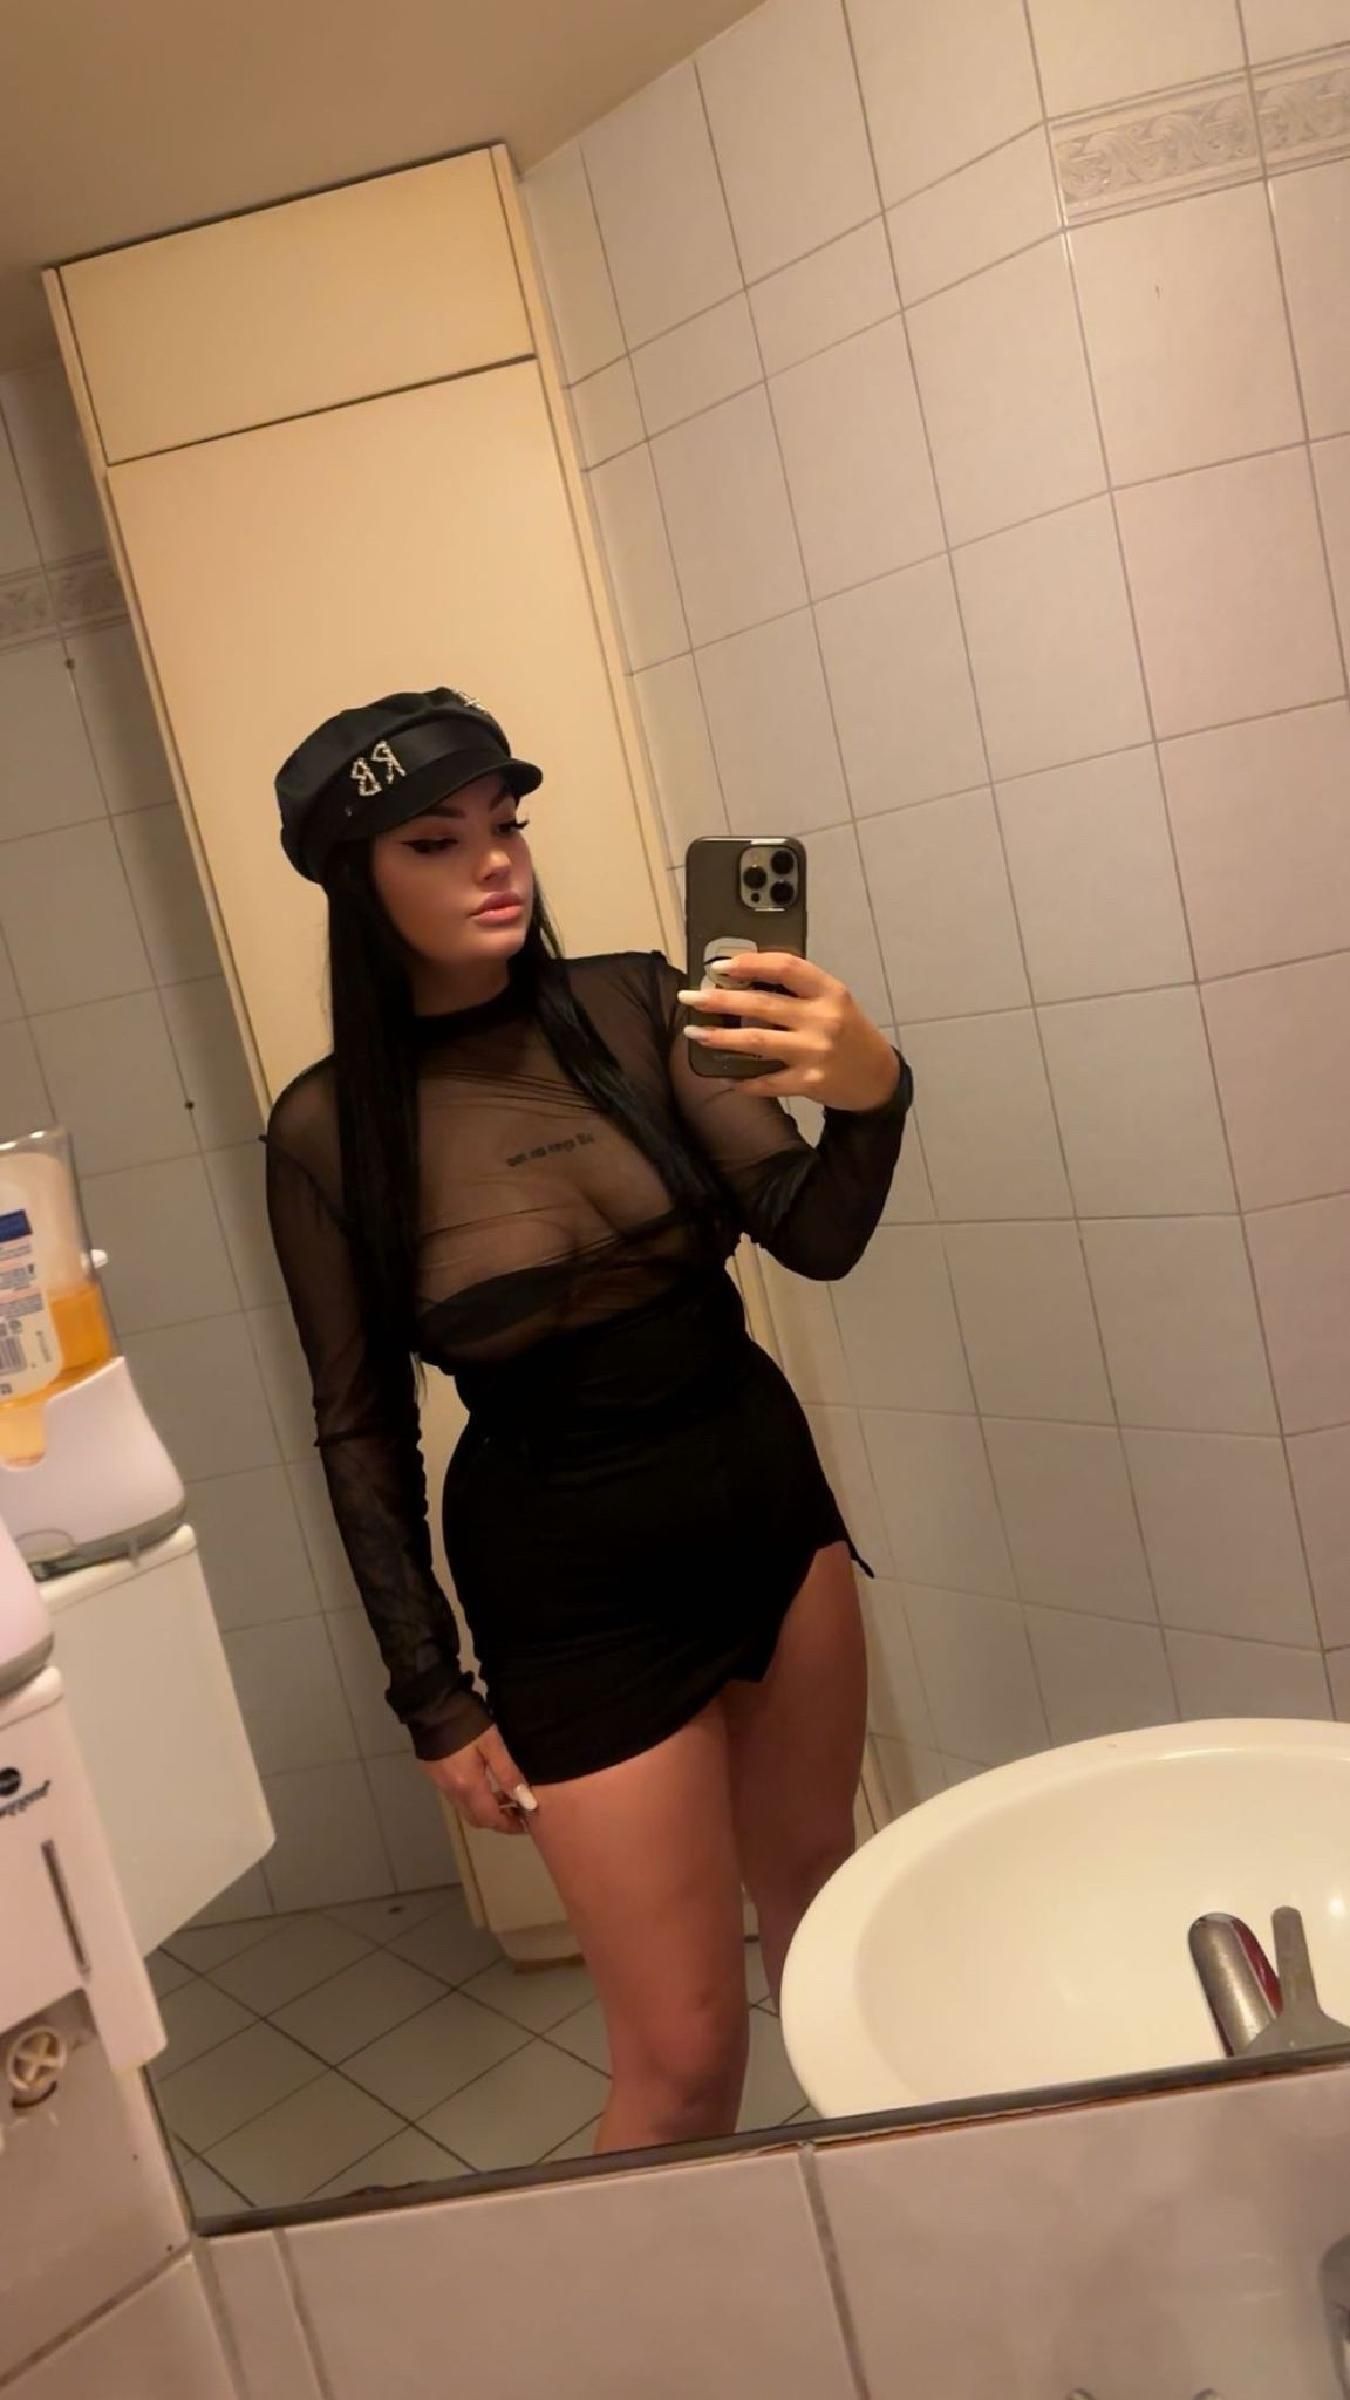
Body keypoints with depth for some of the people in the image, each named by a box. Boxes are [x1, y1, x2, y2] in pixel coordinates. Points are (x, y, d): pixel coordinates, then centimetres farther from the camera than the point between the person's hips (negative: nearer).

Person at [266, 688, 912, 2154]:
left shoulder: (630, 1005, -5)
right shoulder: (328, 1131, -10)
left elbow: (816, 1239, -9)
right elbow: (362, 1429, -4)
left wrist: (871, 1092, -30)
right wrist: (436, 1697, -2)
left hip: (770, 1494, 4)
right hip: (571, 1583, -3)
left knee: (820, 1896, 21)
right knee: (684, 2056, 4)